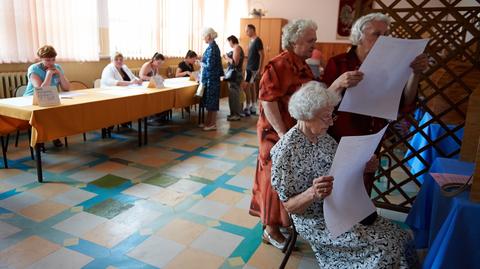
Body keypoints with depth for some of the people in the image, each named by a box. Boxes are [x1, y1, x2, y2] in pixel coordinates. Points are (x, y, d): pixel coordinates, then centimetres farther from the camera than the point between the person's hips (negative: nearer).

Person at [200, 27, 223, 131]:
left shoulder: (211, 48, -17)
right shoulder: (214, 46, 12)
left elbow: (209, 65, -21)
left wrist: (201, 64, -5)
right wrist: (203, 63, 11)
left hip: (211, 78, -10)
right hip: (211, 78, 10)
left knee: (211, 101, -2)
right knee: (209, 100, 14)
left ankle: (212, 124, 6)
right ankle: (209, 122, 22)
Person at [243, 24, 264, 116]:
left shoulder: (257, 41, -13)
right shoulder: (251, 41, 13)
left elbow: (262, 55, -16)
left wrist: (260, 69, -17)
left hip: (254, 68, -9)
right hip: (249, 67, 9)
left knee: (246, 86, -10)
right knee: (252, 86, 11)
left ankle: (247, 108, -4)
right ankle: (253, 108, 17)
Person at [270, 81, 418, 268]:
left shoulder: (324, 137, 1)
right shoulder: (286, 151, -21)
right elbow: (289, 205, -16)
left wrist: (362, 167, -7)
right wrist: (312, 193, -35)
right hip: (316, 222, -7)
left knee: (400, 238, -6)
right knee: (386, 246, -15)